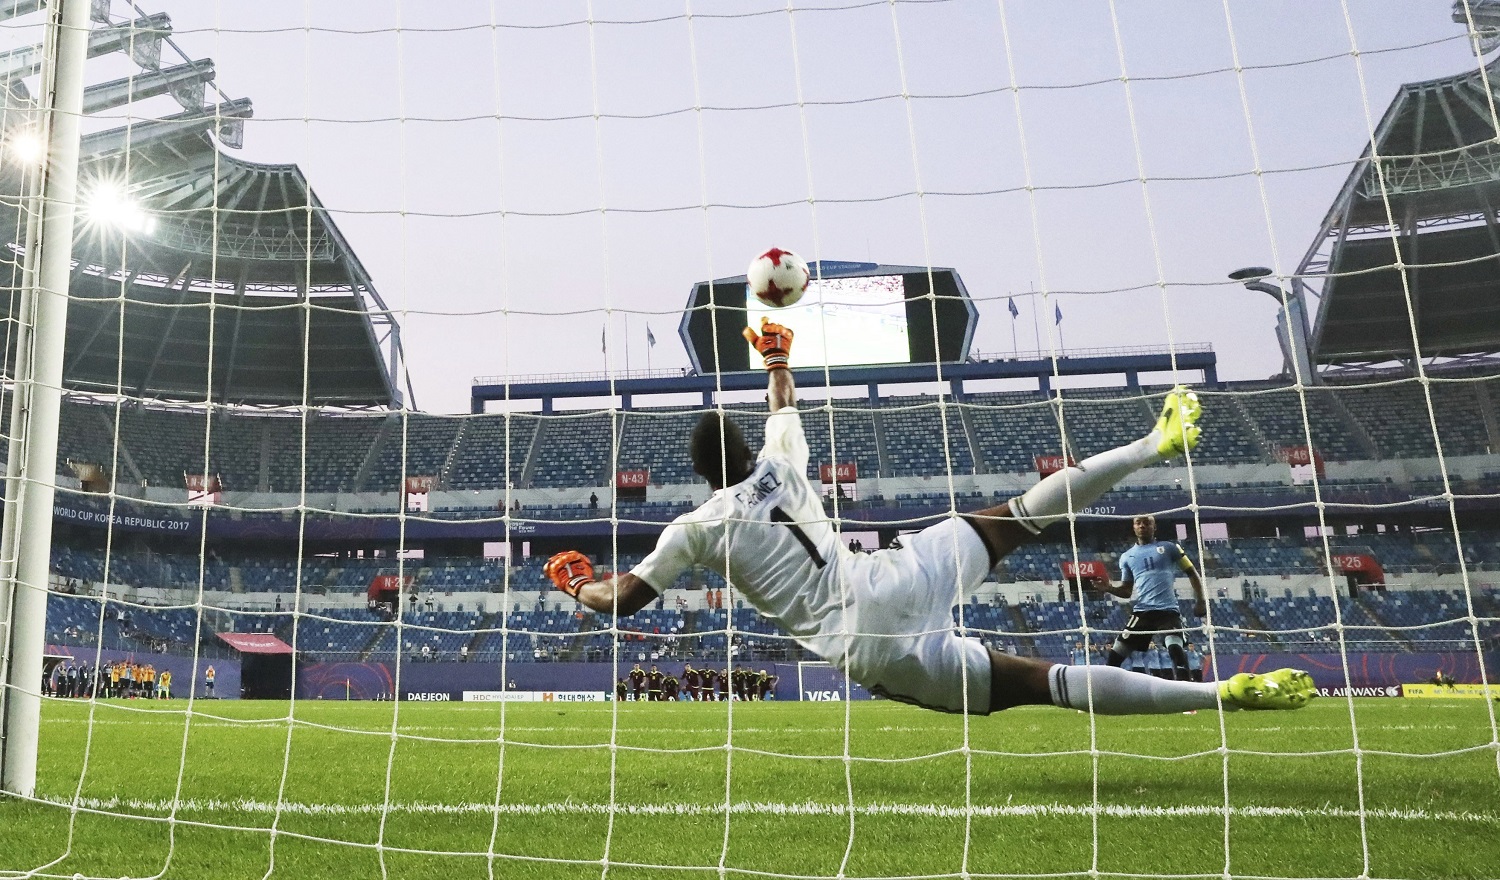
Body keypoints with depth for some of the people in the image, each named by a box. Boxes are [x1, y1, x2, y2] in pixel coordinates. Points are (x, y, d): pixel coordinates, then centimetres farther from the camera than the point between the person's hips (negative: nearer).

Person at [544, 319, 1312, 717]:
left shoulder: (694, 529, 4)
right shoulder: (779, 463, 15)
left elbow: (620, 599, 10)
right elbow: (784, 406, 37)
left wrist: (573, 581, 29)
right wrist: (776, 358, 53)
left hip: (870, 650, -3)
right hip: (901, 578, 4)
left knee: (1041, 683, -7)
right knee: (1016, 517, 23)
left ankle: (1223, 694, -15)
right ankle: (1156, 444, 21)